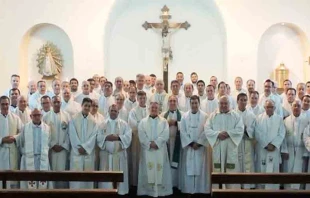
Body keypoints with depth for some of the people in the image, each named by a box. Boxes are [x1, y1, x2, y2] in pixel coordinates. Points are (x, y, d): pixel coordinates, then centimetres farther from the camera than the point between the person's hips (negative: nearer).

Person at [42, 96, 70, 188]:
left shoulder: (66, 115, 2)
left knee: (62, 170, 0)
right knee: (51, 171, 2)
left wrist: (63, 146, -7)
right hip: (50, 148, 0)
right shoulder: (46, 116, 3)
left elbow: (69, 132, 0)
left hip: (63, 148, 0)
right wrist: (52, 145, -9)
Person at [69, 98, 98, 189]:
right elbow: (72, 136, -4)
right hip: (76, 152, -1)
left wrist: (85, 147, -12)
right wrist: (79, 148, -12)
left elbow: (93, 136, -2)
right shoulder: (74, 119, 2)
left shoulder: (93, 121, 5)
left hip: (89, 152, 1)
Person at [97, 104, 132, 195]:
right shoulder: (103, 124, 9)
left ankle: (120, 191, 11)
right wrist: (106, 137, -16)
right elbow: (98, 137, 0)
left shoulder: (124, 124, 5)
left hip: (119, 154, -1)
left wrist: (118, 137, -17)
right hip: (106, 154, 1)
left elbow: (128, 136, -5)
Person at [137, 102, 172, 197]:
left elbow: (165, 135, -5)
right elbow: (141, 135, -3)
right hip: (147, 149, 0)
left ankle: (161, 190, 5)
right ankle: (148, 190, 6)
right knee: (148, 170, 0)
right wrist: (150, 144, -14)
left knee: (160, 169, -1)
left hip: (160, 150, 0)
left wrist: (156, 143, -16)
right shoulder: (143, 121, 9)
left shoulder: (164, 121, 8)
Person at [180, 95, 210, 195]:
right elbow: (182, 132, -2)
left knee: (200, 168, 1)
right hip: (188, 146, 1)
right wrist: (191, 143, -10)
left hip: (201, 146, -1)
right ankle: (188, 189, 10)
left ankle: (201, 189, 9)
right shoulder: (185, 116, 4)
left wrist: (198, 143, -13)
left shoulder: (204, 116, 1)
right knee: (188, 168, 2)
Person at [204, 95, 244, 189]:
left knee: (232, 170, 0)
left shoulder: (236, 116, 7)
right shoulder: (213, 115, 9)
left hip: (231, 147, -1)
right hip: (217, 147, 1)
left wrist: (228, 133, -17)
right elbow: (207, 129, -1)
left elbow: (240, 129, -4)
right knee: (217, 170, 4)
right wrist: (218, 134, -16)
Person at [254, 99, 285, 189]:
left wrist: (273, 145, -12)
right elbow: (257, 133, -3)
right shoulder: (259, 118, 4)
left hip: (274, 149, 0)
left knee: (273, 170, 0)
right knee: (262, 170, 2)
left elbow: (281, 134, 0)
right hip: (262, 149, 0)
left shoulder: (279, 118, 7)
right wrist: (266, 145, -11)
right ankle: (261, 189, 10)